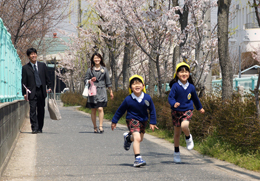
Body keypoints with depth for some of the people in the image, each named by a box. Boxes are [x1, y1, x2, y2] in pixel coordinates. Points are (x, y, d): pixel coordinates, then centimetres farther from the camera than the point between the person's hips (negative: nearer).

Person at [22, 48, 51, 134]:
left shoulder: (42, 65, 10)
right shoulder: (25, 68, 2)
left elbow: (47, 78, 15)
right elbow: (23, 82, 1)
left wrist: (49, 87, 7)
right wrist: (24, 93, -4)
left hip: (41, 91, 3)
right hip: (32, 92, -3)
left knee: (41, 111, 7)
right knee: (33, 110, -12)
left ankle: (40, 128, 16)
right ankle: (34, 128, -13)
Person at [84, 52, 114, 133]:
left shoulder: (104, 69, 8)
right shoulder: (90, 70, 7)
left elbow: (108, 81, 12)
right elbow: (85, 80, 8)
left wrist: (111, 92, 14)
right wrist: (90, 80, -13)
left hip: (101, 91, -1)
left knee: (100, 108, -15)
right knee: (93, 110, 3)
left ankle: (101, 126, -14)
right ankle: (95, 127, 11)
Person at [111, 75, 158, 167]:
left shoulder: (147, 98, -14)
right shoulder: (128, 100, -19)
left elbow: (152, 110, 1)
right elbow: (120, 111, -4)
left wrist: (152, 123, 1)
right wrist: (114, 121, 4)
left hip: (143, 120, 5)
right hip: (132, 120, -5)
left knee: (140, 139, 22)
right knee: (137, 138, -22)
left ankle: (128, 137, 54)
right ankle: (137, 159, -22)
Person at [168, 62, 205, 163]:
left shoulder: (191, 87, -1)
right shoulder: (175, 86, -10)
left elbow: (195, 98, 17)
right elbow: (170, 98, -13)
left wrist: (200, 108, 31)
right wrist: (174, 103, -35)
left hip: (187, 110, 0)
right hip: (176, 111, 0)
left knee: (184, 126, -29)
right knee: (177, 133, 9)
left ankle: (188, 138, 4)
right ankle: (176, 153, 24)